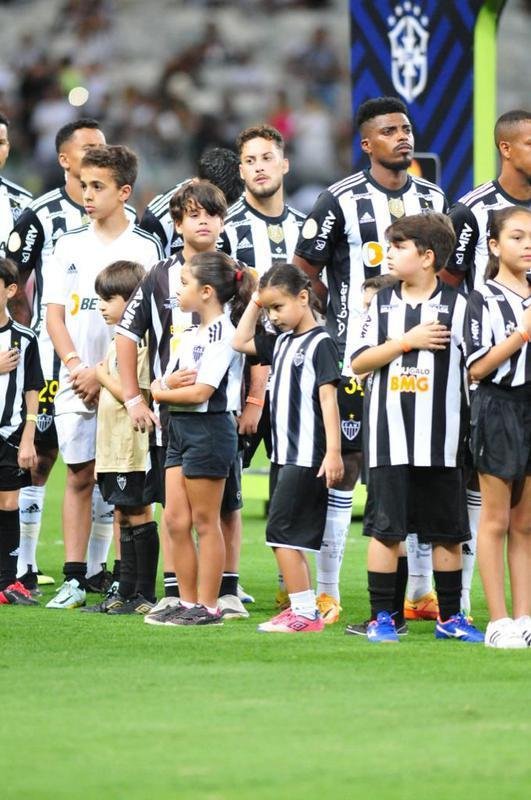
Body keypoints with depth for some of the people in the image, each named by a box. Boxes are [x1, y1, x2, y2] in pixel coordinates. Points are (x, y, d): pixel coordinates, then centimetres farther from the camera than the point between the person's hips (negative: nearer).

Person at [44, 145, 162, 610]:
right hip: (75, 380, 3)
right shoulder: (69, 246, 11)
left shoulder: (144, 249, 0)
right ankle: (74, 580, 5)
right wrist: (77, 365, -7)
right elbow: (54, 314, 8)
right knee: (79, 476, 4)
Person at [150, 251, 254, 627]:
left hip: (209, 429, -9)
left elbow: (201, 392, -19)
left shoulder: (223, 334, -12)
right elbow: (162, 383, 15)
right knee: (175, 519, 7)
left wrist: (160, 393, -4)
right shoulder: (190, 335, 16)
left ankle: (208, 607, 3)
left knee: (205, 522, -3)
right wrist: (166, 383, -10)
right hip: (180, 428, 9)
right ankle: (188, 603, 13)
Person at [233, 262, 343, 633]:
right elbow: (241, 342, 27)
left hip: (306, 456, -9)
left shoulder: (320, 343, -11)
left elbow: (328, 397, -16)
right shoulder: (282, 342, 14)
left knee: (281, 533, -12)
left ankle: (305, 612, -10)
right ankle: (303, 609, 12)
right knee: (289, 538, 9)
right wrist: (255, 303, 15)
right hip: (284, 453, 9)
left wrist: (333, 451, -21)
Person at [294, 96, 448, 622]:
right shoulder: (341, 201, -6)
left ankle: (422, 590, 12)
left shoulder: (432, 199, 11)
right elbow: (304, 274, -2)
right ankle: (327, 591, 2)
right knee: (346, 467, -3)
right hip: (357, 356, -5)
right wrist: (345, 319, -3)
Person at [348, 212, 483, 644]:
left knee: (447, 531, 6)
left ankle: (450, 616, 15)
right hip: (390, 440, 1)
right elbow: (359, 362, 2)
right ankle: (382, 616, 6)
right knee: (385, 528, 0)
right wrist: (407, 341, -10)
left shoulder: (457, 306, 0)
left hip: (442, 440, -1)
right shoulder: (384, 303, 8)